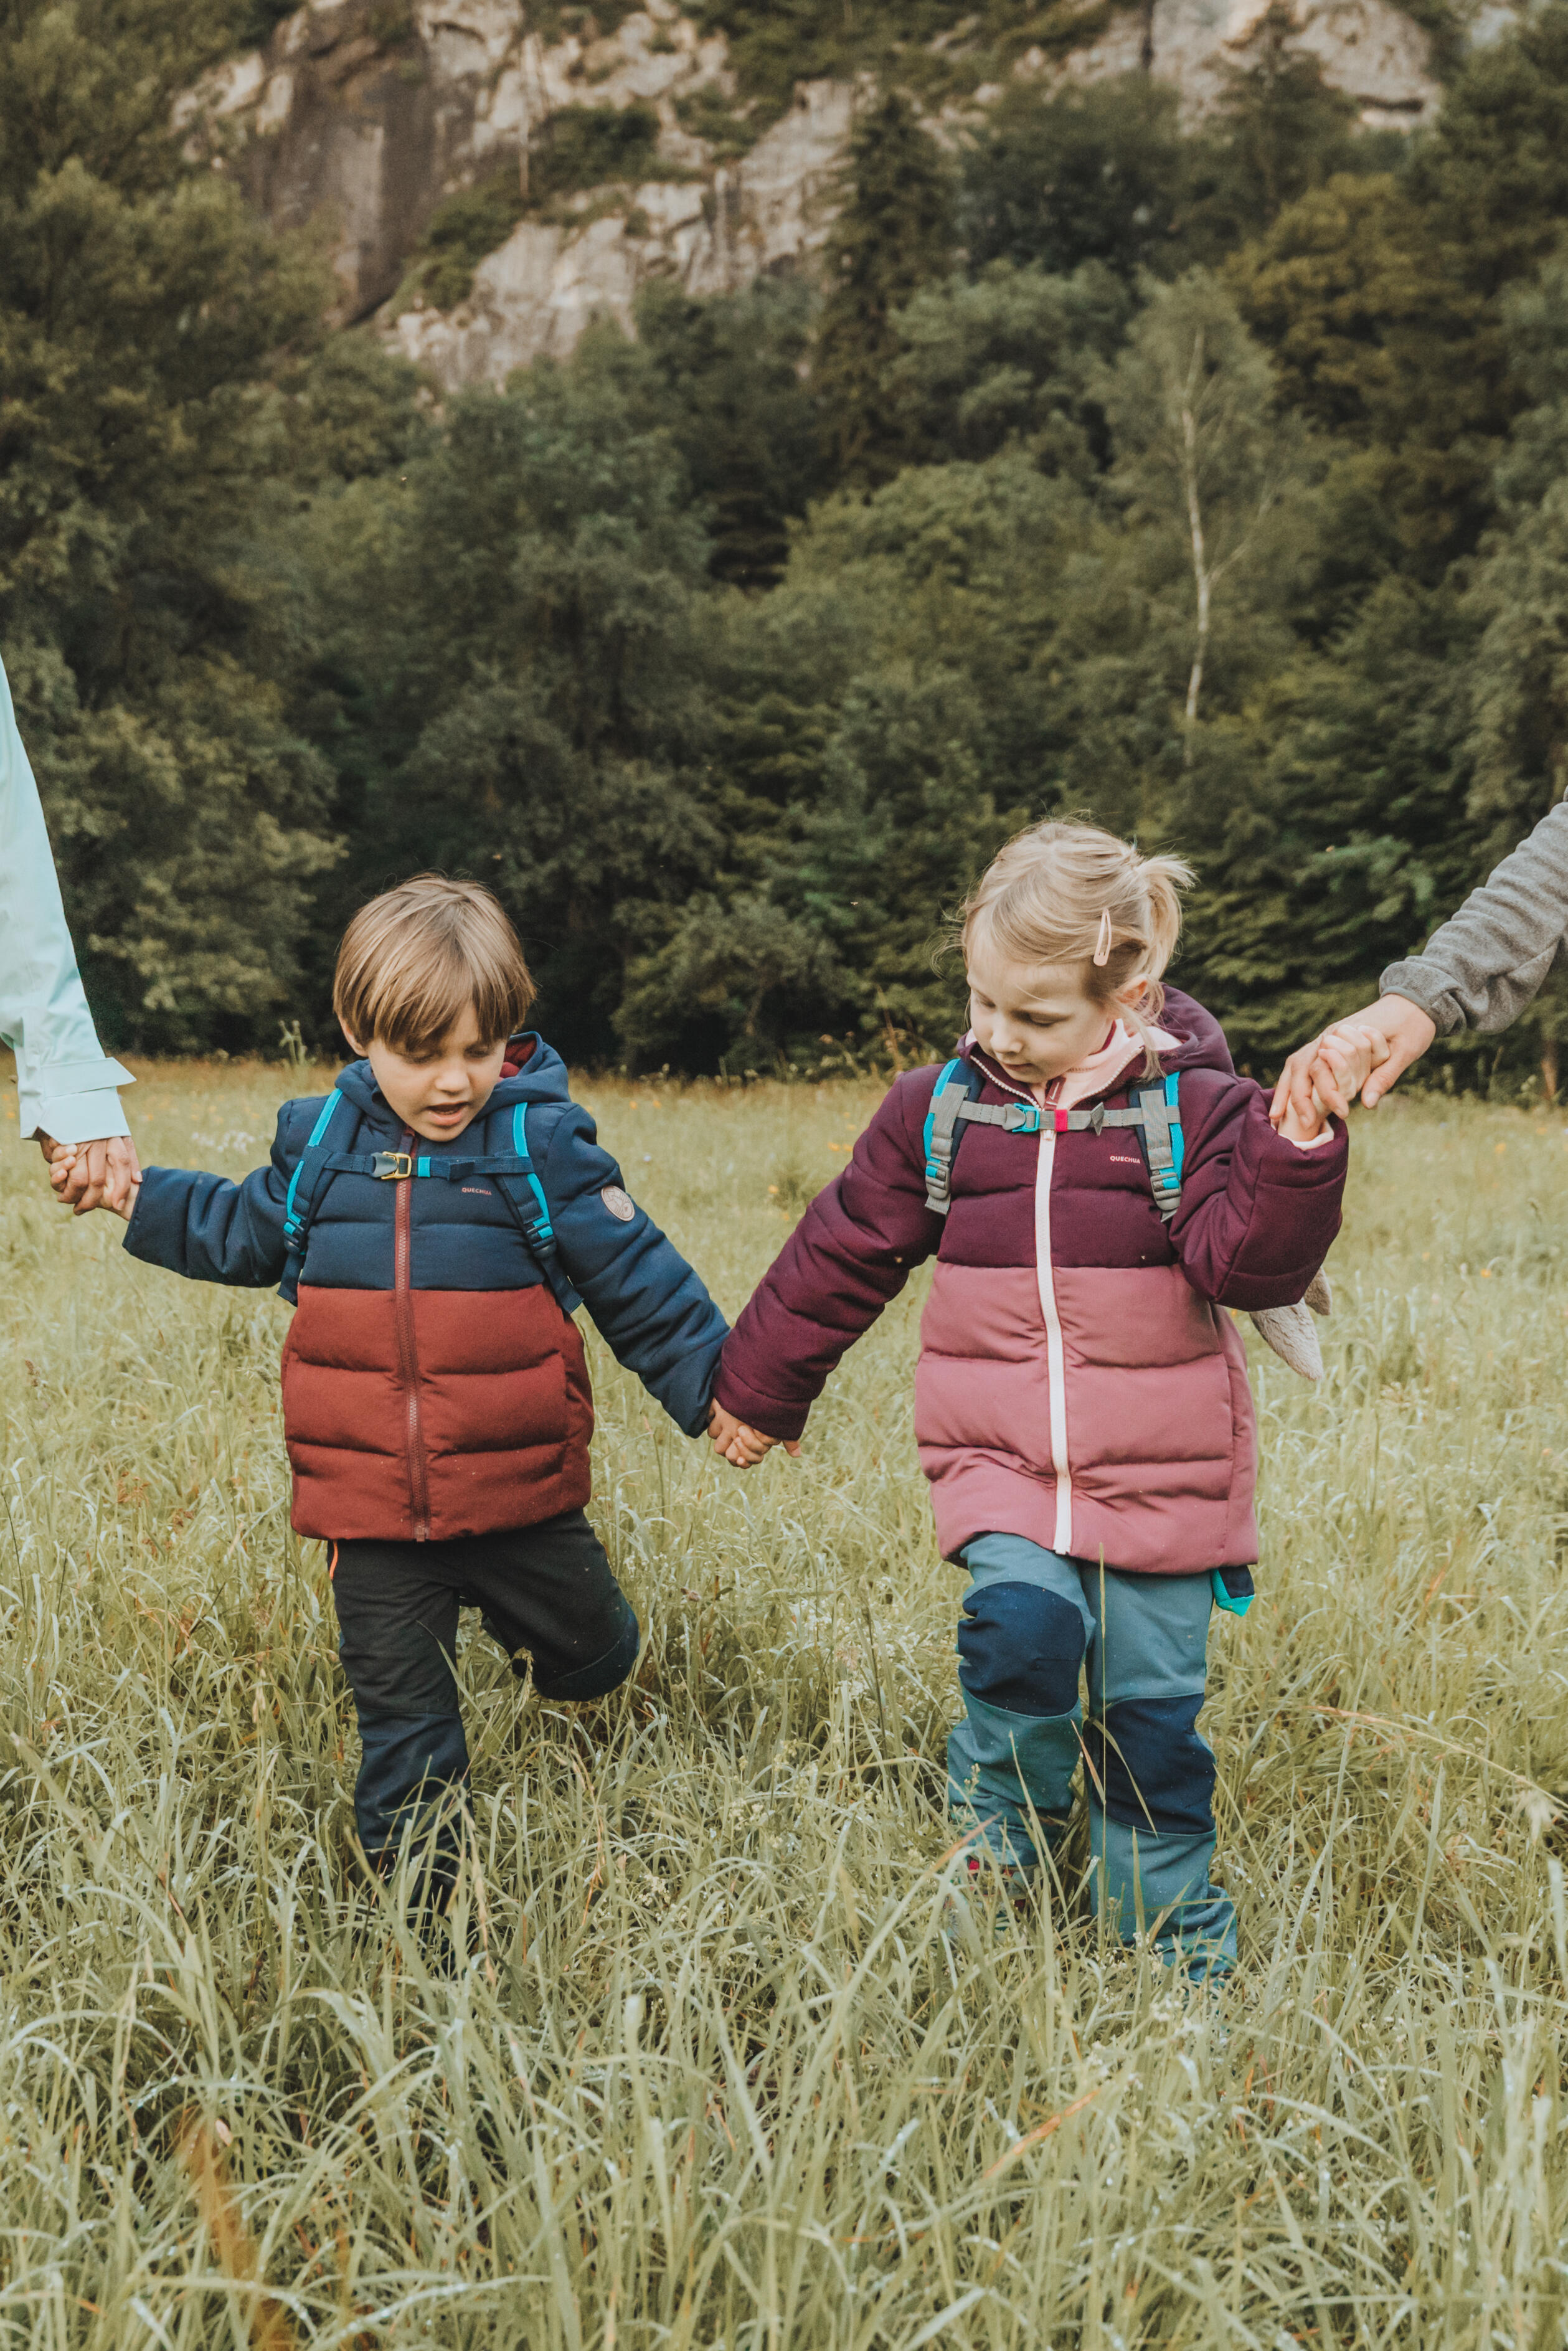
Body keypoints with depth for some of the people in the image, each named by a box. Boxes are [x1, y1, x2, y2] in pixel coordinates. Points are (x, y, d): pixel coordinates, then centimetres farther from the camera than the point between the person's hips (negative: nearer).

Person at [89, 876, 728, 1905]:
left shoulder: (543, 1145, -9)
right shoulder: (320, 1141, 1)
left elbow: (638, 1278, -4)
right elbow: (241, 1233, 20)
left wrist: (715, 1385, -7)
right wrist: (133, 1196, 15)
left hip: (520, 1492, -1)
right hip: (373, 1512, 2)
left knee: (593, 1659, 20)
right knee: (401, 1714, 9)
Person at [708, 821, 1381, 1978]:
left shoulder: (1196, 1110, -5)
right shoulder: (938, 1110, 2)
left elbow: (1249, 1262, -14)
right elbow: (840, 1256, 11)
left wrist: (1300, 1146, -30)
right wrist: (758, 1391, 20)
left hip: (1156, 1470, -1)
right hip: (997, 1458, 1)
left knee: (1151, 1703, 5)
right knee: (1024, 1625, -24)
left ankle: (1173, 1917, 28)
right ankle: (1000, 1816, 6)